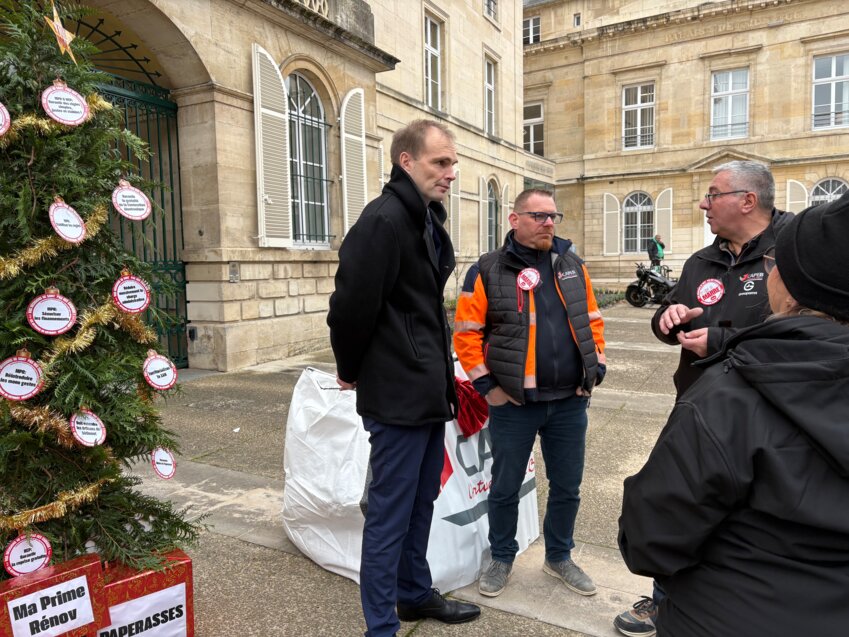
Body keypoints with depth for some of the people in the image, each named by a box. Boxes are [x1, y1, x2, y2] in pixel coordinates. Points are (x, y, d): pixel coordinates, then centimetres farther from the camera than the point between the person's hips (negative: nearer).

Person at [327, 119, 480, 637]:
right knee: (390, 514, 4)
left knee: (421, 503, 21)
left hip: (430, 393, 9)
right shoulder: (384, 220, -18)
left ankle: (416, 594, 40)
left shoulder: (428, 219, 12)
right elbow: (353, 306, -20)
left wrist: (442, 374, 14)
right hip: (399, 395, -9)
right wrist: (352, 373, -5)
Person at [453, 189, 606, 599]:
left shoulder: (572, 267, 7)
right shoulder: (488, 271, -7)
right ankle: (502, 559, 34)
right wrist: (485, 385, -9)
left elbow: (592, 321, 13)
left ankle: (559, 557, 38)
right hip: (514, 403, -3)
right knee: (505, 488, 12)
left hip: (570, 401, 4)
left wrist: (595, 368, 6)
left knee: (567, 487, 16)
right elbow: (466, 333, -7)